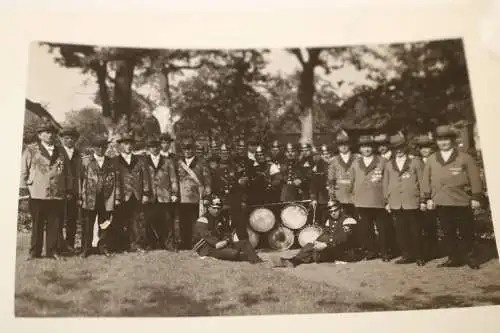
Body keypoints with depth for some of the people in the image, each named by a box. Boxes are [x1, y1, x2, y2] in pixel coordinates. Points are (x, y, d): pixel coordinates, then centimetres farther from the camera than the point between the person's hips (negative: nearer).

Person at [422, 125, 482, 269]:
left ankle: (470, 257, 18)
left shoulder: (465, 157, 3)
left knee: (466, 232, 4)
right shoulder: (431, 160, 10)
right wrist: (428, 198, 3)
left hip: (461, 201, -2)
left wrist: (476, 197, -5)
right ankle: (453, 258, 14)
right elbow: (427, 180, 9)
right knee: (448, 233, 6)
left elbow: (474, 178, 0)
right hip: (441, 203, 2)